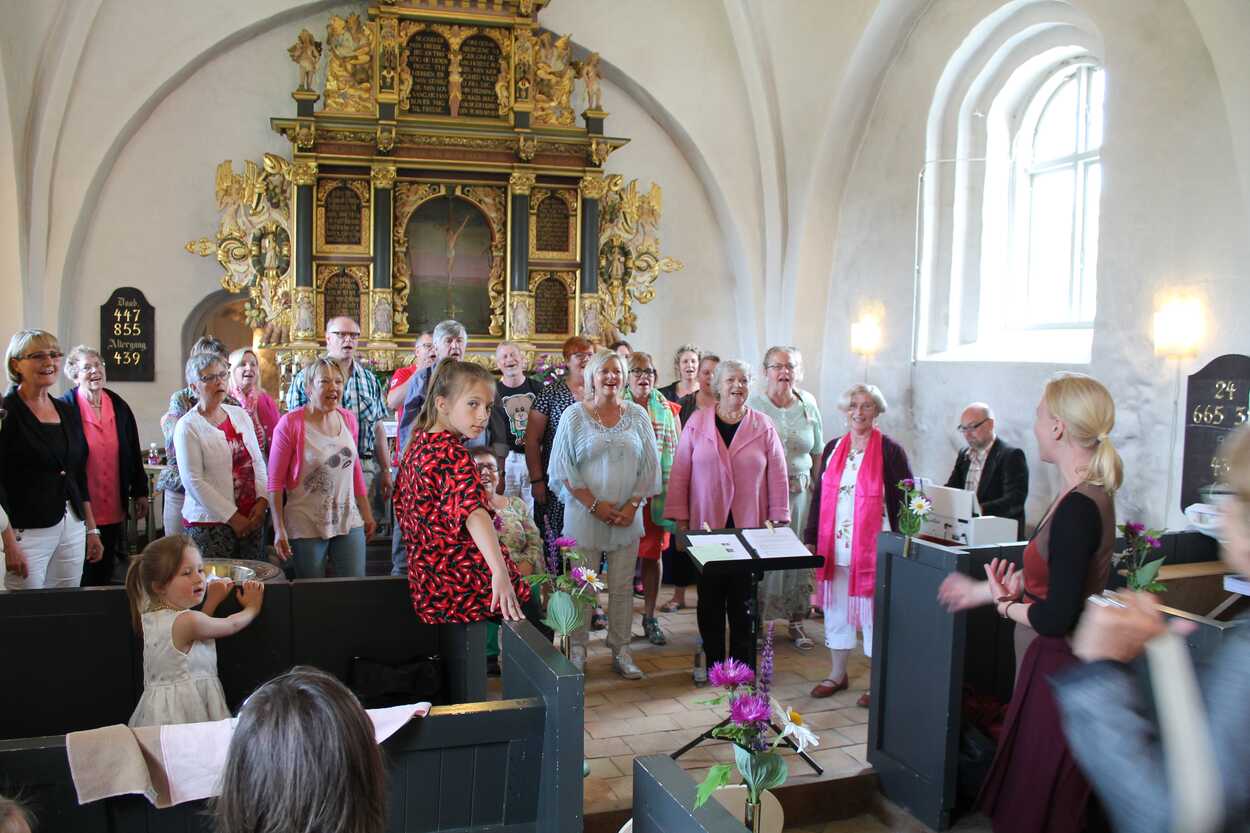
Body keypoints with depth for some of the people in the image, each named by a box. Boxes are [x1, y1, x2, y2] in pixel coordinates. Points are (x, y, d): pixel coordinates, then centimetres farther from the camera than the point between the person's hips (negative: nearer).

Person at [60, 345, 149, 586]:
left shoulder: (119, 407, 7)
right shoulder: (65, 408, -9)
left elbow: (134, 454, 12)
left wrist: (140, 492, 12)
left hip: (114, 511, 5)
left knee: (105, 575, 15)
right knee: (82, 579, 5)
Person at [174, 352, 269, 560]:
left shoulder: (240, 414, 10)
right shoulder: (187, 426, -6)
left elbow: (258, 462, 11)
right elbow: (193, 481, -11)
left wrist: (262, 500, -4)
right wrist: (231, 517, -13)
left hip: (251, 519, 5)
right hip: (209, 522, -5)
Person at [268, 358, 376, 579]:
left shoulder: (348, 419, 4)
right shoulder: (290, 423, -10)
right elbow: (275, 482, -8)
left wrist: (367, 514, 15)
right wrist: (279, 530, -13)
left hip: (349, 522, 4)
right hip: (307, 527, -4)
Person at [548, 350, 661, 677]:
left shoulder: (637, 415, 6)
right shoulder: (574, 415, -1)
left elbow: (649, 466, 6)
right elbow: (563, 468, -4)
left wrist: (632, 505, -6)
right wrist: (594, 505, -10)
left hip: (627, 516, 2)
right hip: (584, 514, -2)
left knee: (623, 586, 7)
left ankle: (620, 651, 18)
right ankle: (577, 650, 14)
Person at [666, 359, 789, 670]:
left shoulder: (763, 427, 3)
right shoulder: (697, 423, 2)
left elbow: (778, 477, 4)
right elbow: (680, 473, 2)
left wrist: (777, 522, 0)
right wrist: (680, 521, -1)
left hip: (749, 527, 0)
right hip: (706, 526, 0)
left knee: (743, 600, 5)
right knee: (710, 599, 8)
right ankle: (713, 665, 20)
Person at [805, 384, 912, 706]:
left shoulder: (889, 451, -5)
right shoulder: (833, 448, 10)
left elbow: (905, 500, -5)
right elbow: (819, 496, 13)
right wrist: (811, 538, 11)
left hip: (872, 547, -5)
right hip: (834, 547, 5)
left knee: (872, 612, 4)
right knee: (836, 608, 13)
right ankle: (838, 673, 28)